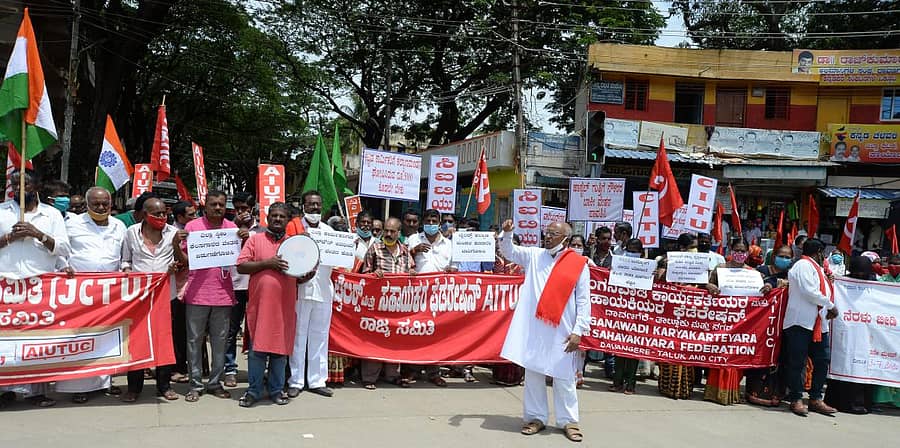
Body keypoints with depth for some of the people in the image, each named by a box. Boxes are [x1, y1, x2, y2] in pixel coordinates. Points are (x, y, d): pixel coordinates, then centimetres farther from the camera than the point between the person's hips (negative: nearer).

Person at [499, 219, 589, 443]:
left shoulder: (579, 264, -1)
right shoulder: (534, 255, 9)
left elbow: (583, 301, -2)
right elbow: (509, 252, 14)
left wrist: (578, 331, -8)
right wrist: (507, 233, -7)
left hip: (561, 331, -3)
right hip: (533, 329, 3)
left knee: (563, 377, 6)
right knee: (532, 373, 8)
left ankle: (568, 421, 19)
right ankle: (536, 418, 21)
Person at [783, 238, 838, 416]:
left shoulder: (817, 268, 24)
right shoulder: (803, 265, -6)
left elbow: (822, 292, 21)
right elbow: (809, 291, -17)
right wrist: (831, 306, -8)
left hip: (818, 324, 10)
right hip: (801, 321, -10)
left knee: (823, 360, 7)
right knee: (797, 361, -4)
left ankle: (815, 399, 15)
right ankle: (796, 400, 1)